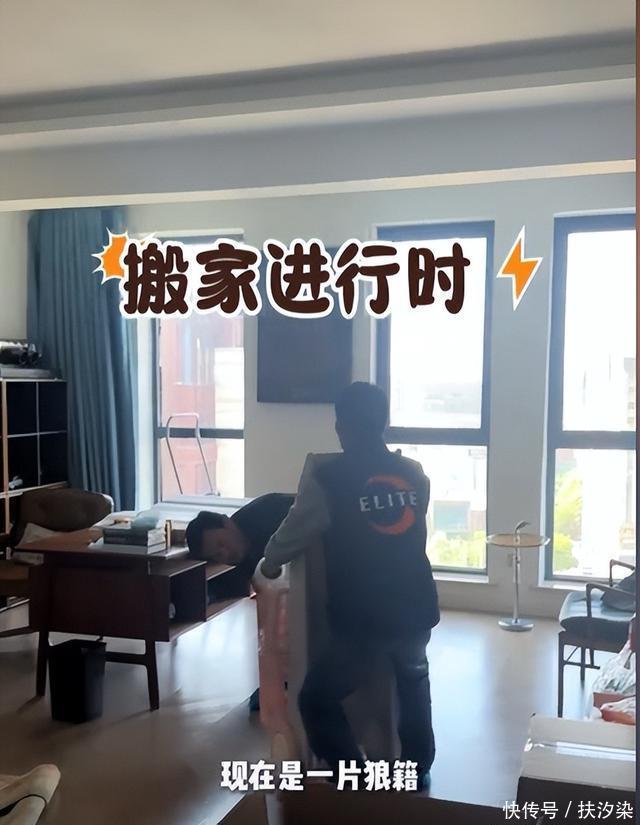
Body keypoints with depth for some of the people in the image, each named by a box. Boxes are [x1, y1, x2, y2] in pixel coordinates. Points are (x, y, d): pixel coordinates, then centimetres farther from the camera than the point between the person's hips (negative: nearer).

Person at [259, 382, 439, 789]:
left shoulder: (326, 476, -8)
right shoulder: (414, 473, 6)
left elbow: (294, 533, 4)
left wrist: (269, 564, 26)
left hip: (362, 619, -5)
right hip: (416, 609, 6)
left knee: (317, 702, 13)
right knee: (414, 681, 34)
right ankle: (419, 769, 41)